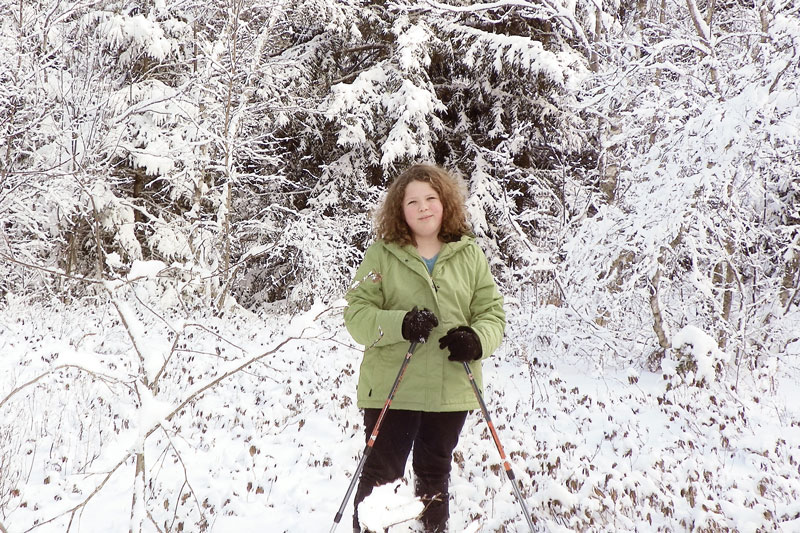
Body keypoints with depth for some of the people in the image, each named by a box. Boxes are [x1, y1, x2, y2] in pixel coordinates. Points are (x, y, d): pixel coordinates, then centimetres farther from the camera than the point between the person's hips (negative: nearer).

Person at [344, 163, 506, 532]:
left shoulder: (469, 255, 4)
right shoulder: (382, 253, -3)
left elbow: (492, 313, 4)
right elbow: (356, 313, -8)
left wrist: (477, 340, -17)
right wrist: (400, 324, -25)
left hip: (451, 389, 3)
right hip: (391, 389, -2)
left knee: (435, 473, 18)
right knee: (381, 474, 1)